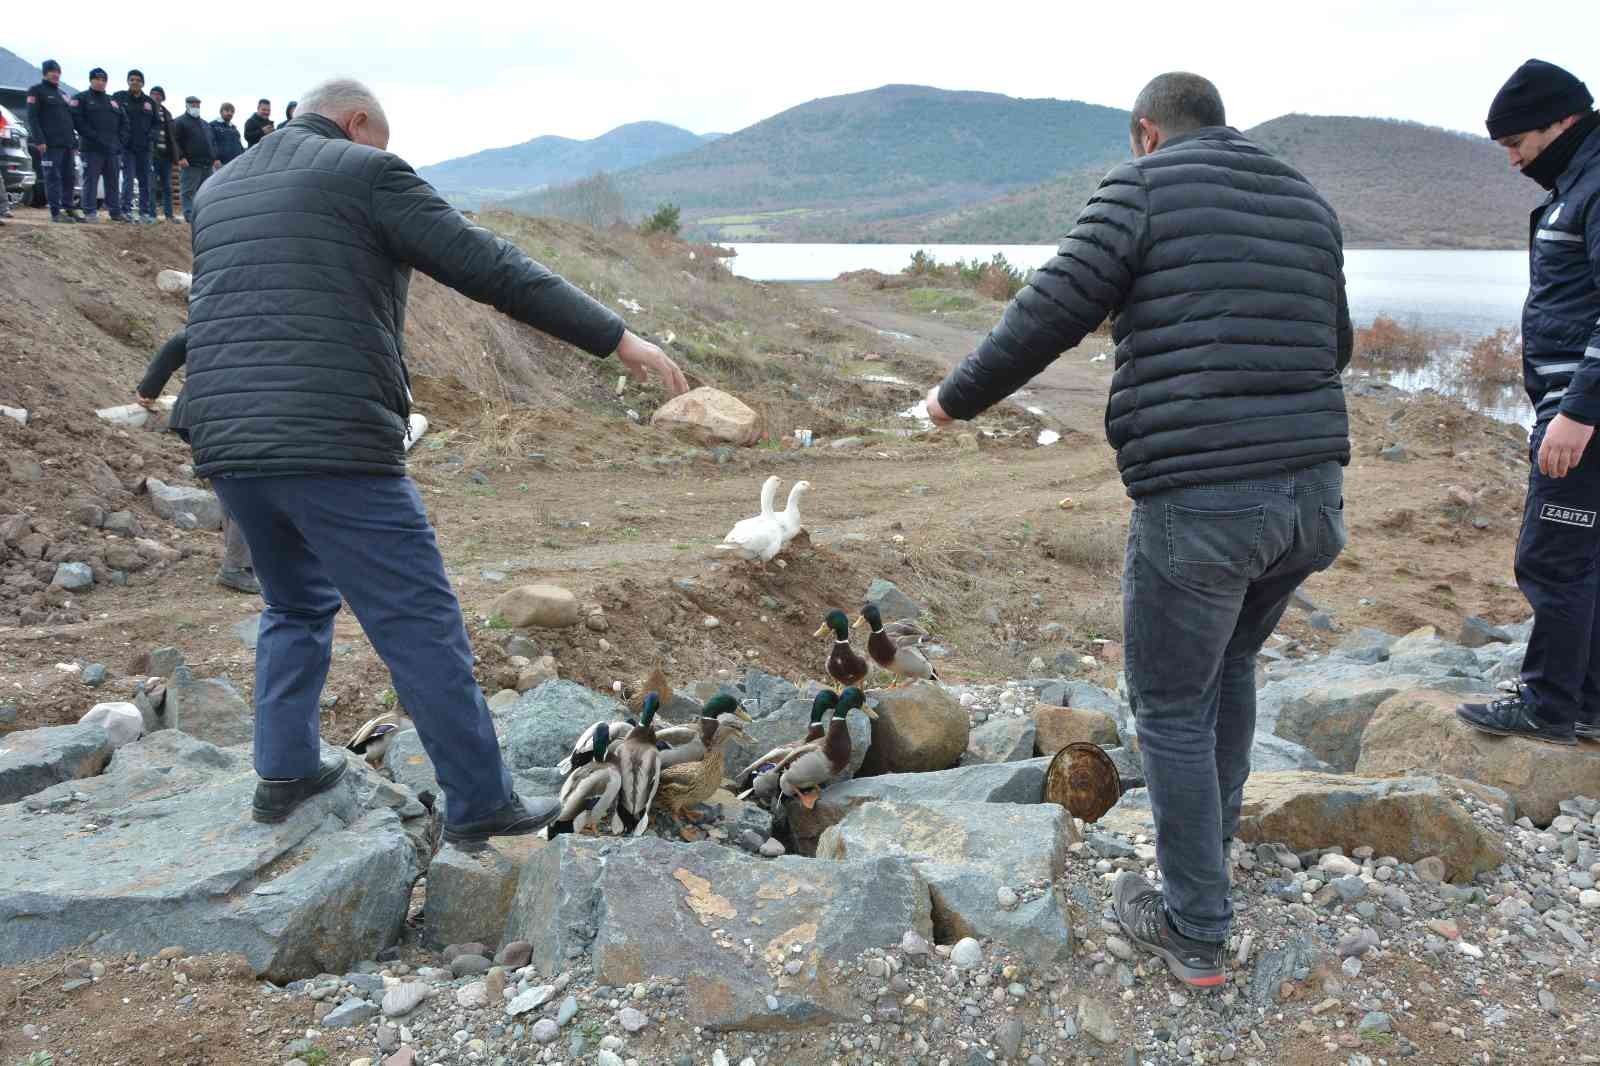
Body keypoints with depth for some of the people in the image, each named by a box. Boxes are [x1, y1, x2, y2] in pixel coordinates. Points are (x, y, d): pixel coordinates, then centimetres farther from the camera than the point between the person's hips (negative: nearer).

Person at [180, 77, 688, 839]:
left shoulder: (218, 192, 21)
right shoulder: (365, 175, 0)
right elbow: (493, 270, -6)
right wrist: (617, 337, -5)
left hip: (229, 445, 8)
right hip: (333, 445, -7)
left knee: (297, 604, 27)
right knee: (422, 626, 2)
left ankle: (284, 772, 27)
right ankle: (480, 804, 9)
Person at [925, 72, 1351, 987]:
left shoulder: (1143, 190, -1)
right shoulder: (1307, 203, 17)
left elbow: (1051, 314, -7)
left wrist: (959, 397, 7)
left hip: (1200, 500, -6)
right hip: (1313, 488, 7)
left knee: (1172, 708, 9)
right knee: (1232, 660, 29)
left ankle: (1195, 930, 20)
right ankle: (1210, 845, 42)